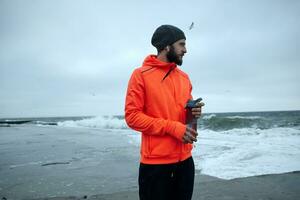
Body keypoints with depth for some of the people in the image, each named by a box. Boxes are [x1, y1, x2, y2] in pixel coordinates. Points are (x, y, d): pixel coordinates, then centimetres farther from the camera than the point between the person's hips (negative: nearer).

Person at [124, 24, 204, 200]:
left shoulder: (184, 77, 11)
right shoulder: (141, 75, -7)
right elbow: (132, 116, -12)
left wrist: (194, 112, -2)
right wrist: (172, 127, -18)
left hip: (185, 160, 6)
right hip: (155, 163, -5)